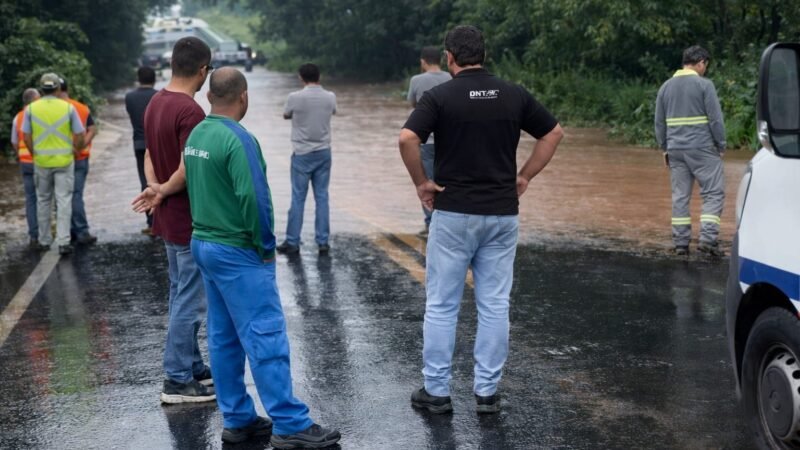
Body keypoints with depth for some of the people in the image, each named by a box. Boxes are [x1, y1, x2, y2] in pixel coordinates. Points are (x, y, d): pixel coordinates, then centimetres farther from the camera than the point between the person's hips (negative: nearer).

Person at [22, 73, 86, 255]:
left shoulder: (31, 109, -2)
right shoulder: (68, 108, -5)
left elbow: (26, 137, 0)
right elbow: (79, 135, -3)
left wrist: (34, 154, 13)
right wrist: (76, 150, 14)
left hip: (41, 160, 2)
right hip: (64, 160, -2)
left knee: (43, 201, 15)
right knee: (64, 201, 1)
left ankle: (44, 240, 21)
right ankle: (63, 241, -4)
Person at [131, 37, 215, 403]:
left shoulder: (155, 103, 8)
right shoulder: (190, 111, -23)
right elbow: (188, 171, -25)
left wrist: (155, 189, -4)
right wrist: (163, 192, -8)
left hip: (168, 219, 10)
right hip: (190, 222, -10)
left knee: (182, 297, 17)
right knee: (190, 301, -1)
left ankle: (192, 367, 28)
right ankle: (178, 381, 5)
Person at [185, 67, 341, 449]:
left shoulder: (195, 136, 7)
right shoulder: (237, 139, -18)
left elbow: (196, 187, 12)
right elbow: (254, 199, -22)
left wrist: (210, 230, 15)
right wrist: (266, 247, -10)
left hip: (204, 244, 9)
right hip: (237, 252, -9)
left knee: (223, 338, 11)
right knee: (265, 338, -6)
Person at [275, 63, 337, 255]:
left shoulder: (295, 98, -12)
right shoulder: (330, 97, -3)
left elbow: (286, 116, 7)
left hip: (302, 154, -3)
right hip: (323, 153, 3)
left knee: (298, 198, 2)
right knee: (322, 197, 7)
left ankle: (292, 242, 6)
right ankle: (323, 241, 8)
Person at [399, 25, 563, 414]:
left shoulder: (439, 96, -8)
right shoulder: (514, 95, 3)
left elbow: (407, 138, -21)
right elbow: (554, 133, 10)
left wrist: (421, 182, -8)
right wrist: (524, 177, 12)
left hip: (453, 213, -3)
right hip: (502, 213, 3)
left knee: (441, 305, 7)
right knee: (494, 304, 9)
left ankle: (436, 391, 12)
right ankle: (487, 391, 14)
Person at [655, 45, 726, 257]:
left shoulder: (666, 86, 10)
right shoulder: (704, 84, -7)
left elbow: (659, 122, 14)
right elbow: (715, 119, -8)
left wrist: (664, 149, 20)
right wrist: (721, 146, 1)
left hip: (676, 149, 6)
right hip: (702, 148, -5)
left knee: (680, 196, 8)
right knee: (713, 193, 0)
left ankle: (680, 243, 8)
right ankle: (707, 238, -11)